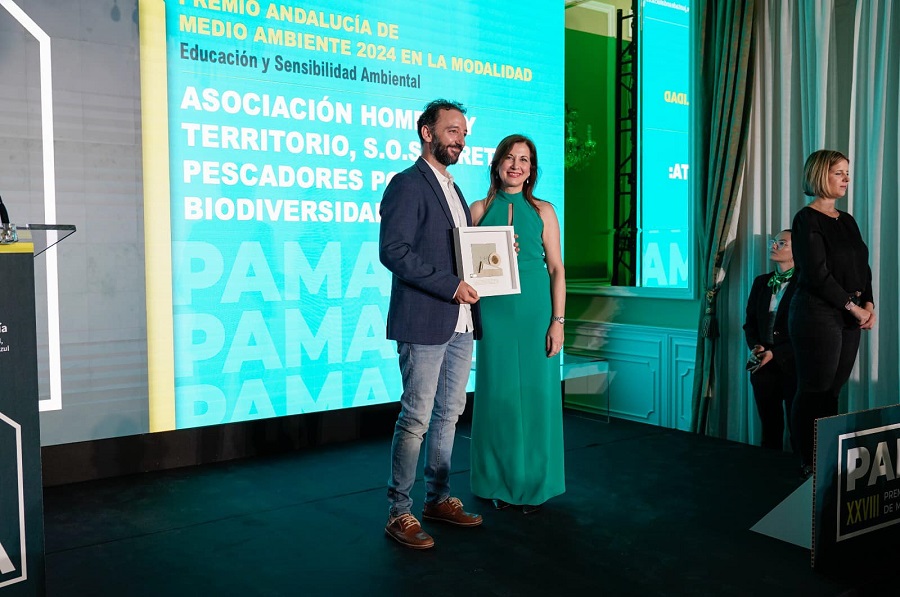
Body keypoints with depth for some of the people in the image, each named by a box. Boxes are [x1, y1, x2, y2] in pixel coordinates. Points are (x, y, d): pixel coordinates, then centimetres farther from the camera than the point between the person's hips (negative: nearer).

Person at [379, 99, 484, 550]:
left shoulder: (453, 189, 20)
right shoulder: (407, 184, -8)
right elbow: (392, 251, -19)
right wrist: (450, 286, -21)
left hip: (460, 325, 9)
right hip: (423, 324, -9)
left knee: (449, 414, 15)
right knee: (416, 419, -4)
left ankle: (438, 499, 28)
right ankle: (399, 513, 8)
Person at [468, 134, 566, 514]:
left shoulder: (543, 211, 6)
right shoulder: (480, 209, 7)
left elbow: (556, 268, 2)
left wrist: (558, 320, -5)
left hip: (536, 311, 0)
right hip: (495, 312, 0)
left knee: (536, 393, 3)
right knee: (498, 393, 4)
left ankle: (533, 483, 18)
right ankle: (500, 482, 19)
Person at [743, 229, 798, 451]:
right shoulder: (761, 282, 13)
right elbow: (750, 322, 14)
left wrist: (775, 353, -15)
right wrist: (755, 346, -4)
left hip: (792, 365, -5)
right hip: (764, 367, 5)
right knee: (769, 429, 10)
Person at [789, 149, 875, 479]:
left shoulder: (847, 220, 16)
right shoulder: (807, 219, -7)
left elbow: (863, 267, 15)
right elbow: (817, 274, -14)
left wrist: (869, 304, 0)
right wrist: (853, 307, -11)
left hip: (849, 317, 7)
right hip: (818, 314, -7)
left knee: (833, 391, 9)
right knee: (814, 392, -2)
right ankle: (809, 464, 7)